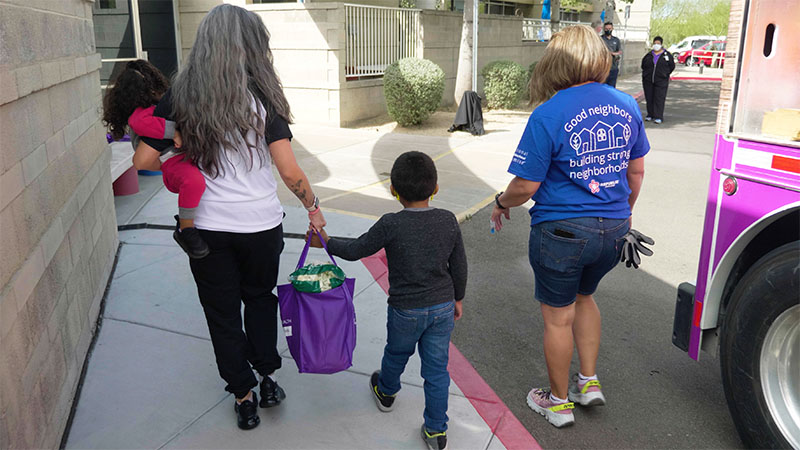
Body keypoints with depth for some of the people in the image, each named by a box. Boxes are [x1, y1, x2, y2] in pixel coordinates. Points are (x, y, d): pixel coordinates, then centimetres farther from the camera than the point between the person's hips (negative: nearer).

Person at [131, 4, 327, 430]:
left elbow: (143, 160, -5)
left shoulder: (179, 98, -5)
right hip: (260, 224, 0)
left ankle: (244, 397, 26)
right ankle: (267, 378, 29)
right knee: (260, 298, 25)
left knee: (222, 311, 16)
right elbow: (289, 171, -14)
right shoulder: (261, 97, -11)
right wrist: (313, 207, 1)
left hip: (207, 227, 1)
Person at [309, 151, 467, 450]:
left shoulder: (391, 224, -20)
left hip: (406, 310, -2)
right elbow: (459, 266, 1)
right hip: (443, 307, 2)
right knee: (437, 367, 12)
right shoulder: (449, 221, -8)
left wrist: (326, 243, 8)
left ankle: (386, 392, 53)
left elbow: (355, 250, -9)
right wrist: (457, 299, 16)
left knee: (396, 353, 25)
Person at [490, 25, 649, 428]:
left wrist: (501, 204, 5)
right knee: (583, 297, 29)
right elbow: (636, 172, 11)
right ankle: (589, 381, 35)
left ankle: (559, 402, 29)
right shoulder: (626, 106, 1)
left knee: (557, 316, 12)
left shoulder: (549, 115, -18)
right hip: (612, 228, 6)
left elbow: (526, 186, -16)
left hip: (562, 232, -6)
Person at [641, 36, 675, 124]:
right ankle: (650, 115, 18)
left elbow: (672, 66, 9)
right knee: (649, 98, 6)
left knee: (659, 99, -7)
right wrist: (646, 74, 12)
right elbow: (643, 65, 19)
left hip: (661, 81, -3)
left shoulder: (667, 55, 2)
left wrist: (665, 74, 8)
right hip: (648, 80, 3)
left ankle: (658, 117, -6)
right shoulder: (649, 55, 9)